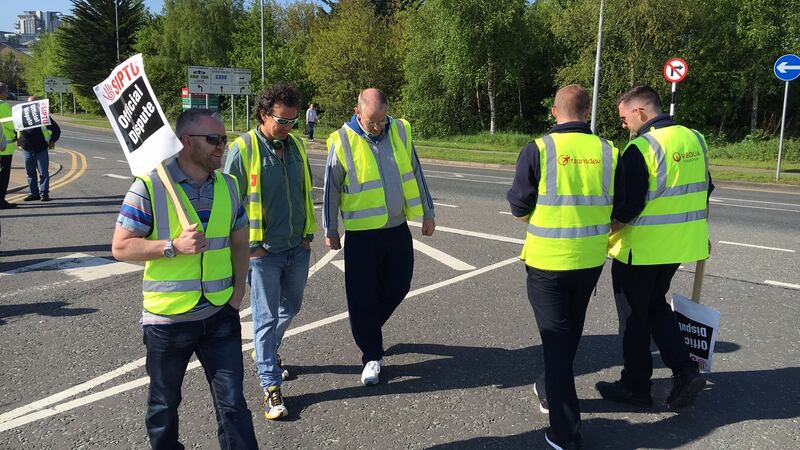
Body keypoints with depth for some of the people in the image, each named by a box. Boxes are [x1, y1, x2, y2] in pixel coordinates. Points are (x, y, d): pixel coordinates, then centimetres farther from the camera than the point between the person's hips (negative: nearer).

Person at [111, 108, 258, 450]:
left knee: (233, 404, 4)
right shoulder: (149, 186, -12)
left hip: (221, 315, 3)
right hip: (167, 318, -3)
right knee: (164, 405, 18)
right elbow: (121, 247, -10)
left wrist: (238, 290, 3)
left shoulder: (228, 185, 4)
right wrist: (174, 246, -22)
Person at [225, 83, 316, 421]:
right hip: (263, 252, -6)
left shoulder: (296, 146, 5)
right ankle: (271, 386, 13)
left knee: (290, 308, 20)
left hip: (297, 248, 6)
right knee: (266, 317, 2)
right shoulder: (243, 149, -12)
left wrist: (308, 233, 10)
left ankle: (267, 354, 46)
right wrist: (247, 246, -10)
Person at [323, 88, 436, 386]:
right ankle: (372, 355, 19)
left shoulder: (400, 130, 0)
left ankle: (369, 330, 40)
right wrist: (330, 231, 3)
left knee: (398, 287, 14)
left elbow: (415, 174, 9)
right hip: (361, 233, -4)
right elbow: (331, 189, -2)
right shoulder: (342, 141, -11)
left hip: (398, 228, 4)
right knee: (362, 296, 2)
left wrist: (427, 213, 13)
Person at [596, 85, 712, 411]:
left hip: (640, 250, -8)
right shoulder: (694, 139, 6)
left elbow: (628, 207, -23)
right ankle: (685, 371, 17)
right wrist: (696, 232, 26)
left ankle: (635, 386, 21)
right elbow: (704, 190, 15)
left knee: (635, 317, 8)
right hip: (679, 246, 8)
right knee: (656, 305, 24)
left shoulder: (641, 147, -19)